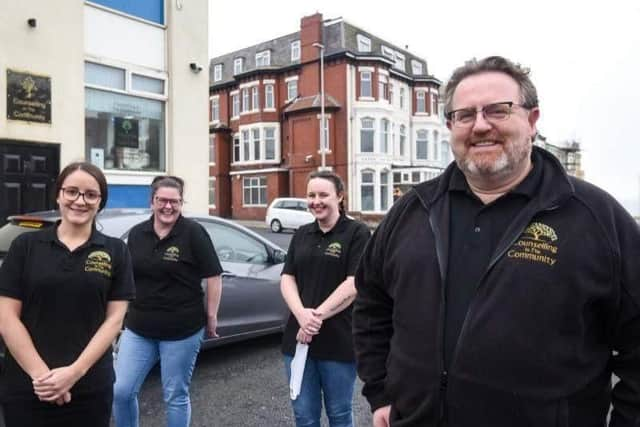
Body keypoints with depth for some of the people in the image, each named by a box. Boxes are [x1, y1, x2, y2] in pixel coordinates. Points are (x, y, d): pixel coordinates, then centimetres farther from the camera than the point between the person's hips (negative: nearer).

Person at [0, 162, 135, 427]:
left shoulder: (116, 251, 0)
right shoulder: (25, 246, 0)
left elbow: (114, 319, -3)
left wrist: (75, 371, -12)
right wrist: (40, 373, -11)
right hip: (26, 388, 0)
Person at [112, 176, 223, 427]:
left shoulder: (193, 233, -10)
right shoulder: (137, 234, 5)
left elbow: (213, 277, -8)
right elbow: (127, 276, 17)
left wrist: (211, 315, -8)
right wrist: (124, 312, 17)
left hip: (182, 329, -4)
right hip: (138, 328, 5)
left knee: (175, 396, 10)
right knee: (120, 391, 5)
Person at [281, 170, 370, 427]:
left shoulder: (357, 233, -6)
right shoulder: (302, 234, 10)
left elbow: (354, 285, -14)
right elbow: (287, 279, 4)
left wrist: (317, 316, -17)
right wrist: (302, 315, -13)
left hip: (338, 340, -5)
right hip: (299, 337, 5)